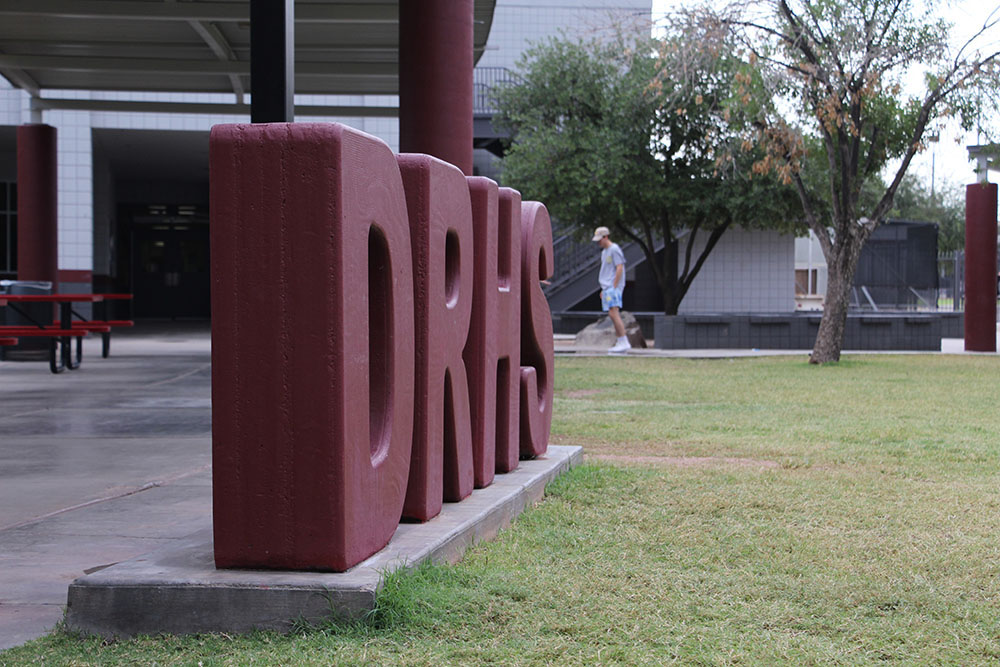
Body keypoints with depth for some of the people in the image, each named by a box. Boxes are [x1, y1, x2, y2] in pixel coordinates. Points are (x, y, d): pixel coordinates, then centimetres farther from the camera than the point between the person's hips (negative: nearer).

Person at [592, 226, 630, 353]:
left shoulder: (614, 249, -9)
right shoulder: (604, 251, 21)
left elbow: (619, 269, -15)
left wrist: (614, 287, -17)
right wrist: (603, 289, 21)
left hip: (614, 287, -10)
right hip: (607, 288, 10)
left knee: (613, 313, -17)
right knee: (613, 315, 7)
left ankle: (624, 342, -19)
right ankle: (619, 342, 8)